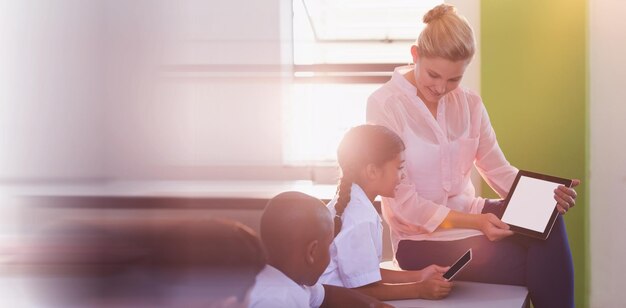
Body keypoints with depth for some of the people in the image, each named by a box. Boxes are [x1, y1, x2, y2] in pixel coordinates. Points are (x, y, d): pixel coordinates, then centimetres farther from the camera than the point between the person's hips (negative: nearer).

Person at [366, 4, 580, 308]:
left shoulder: (469, 104, 5)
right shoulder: (384, 105, -13)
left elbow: (499, 171, 1)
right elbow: (404, 202, -17)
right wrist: (473, 222, -26)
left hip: (470, 214, 6)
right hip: (420, 237, -5)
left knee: (548, 223, -24)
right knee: (540, 264, -24)